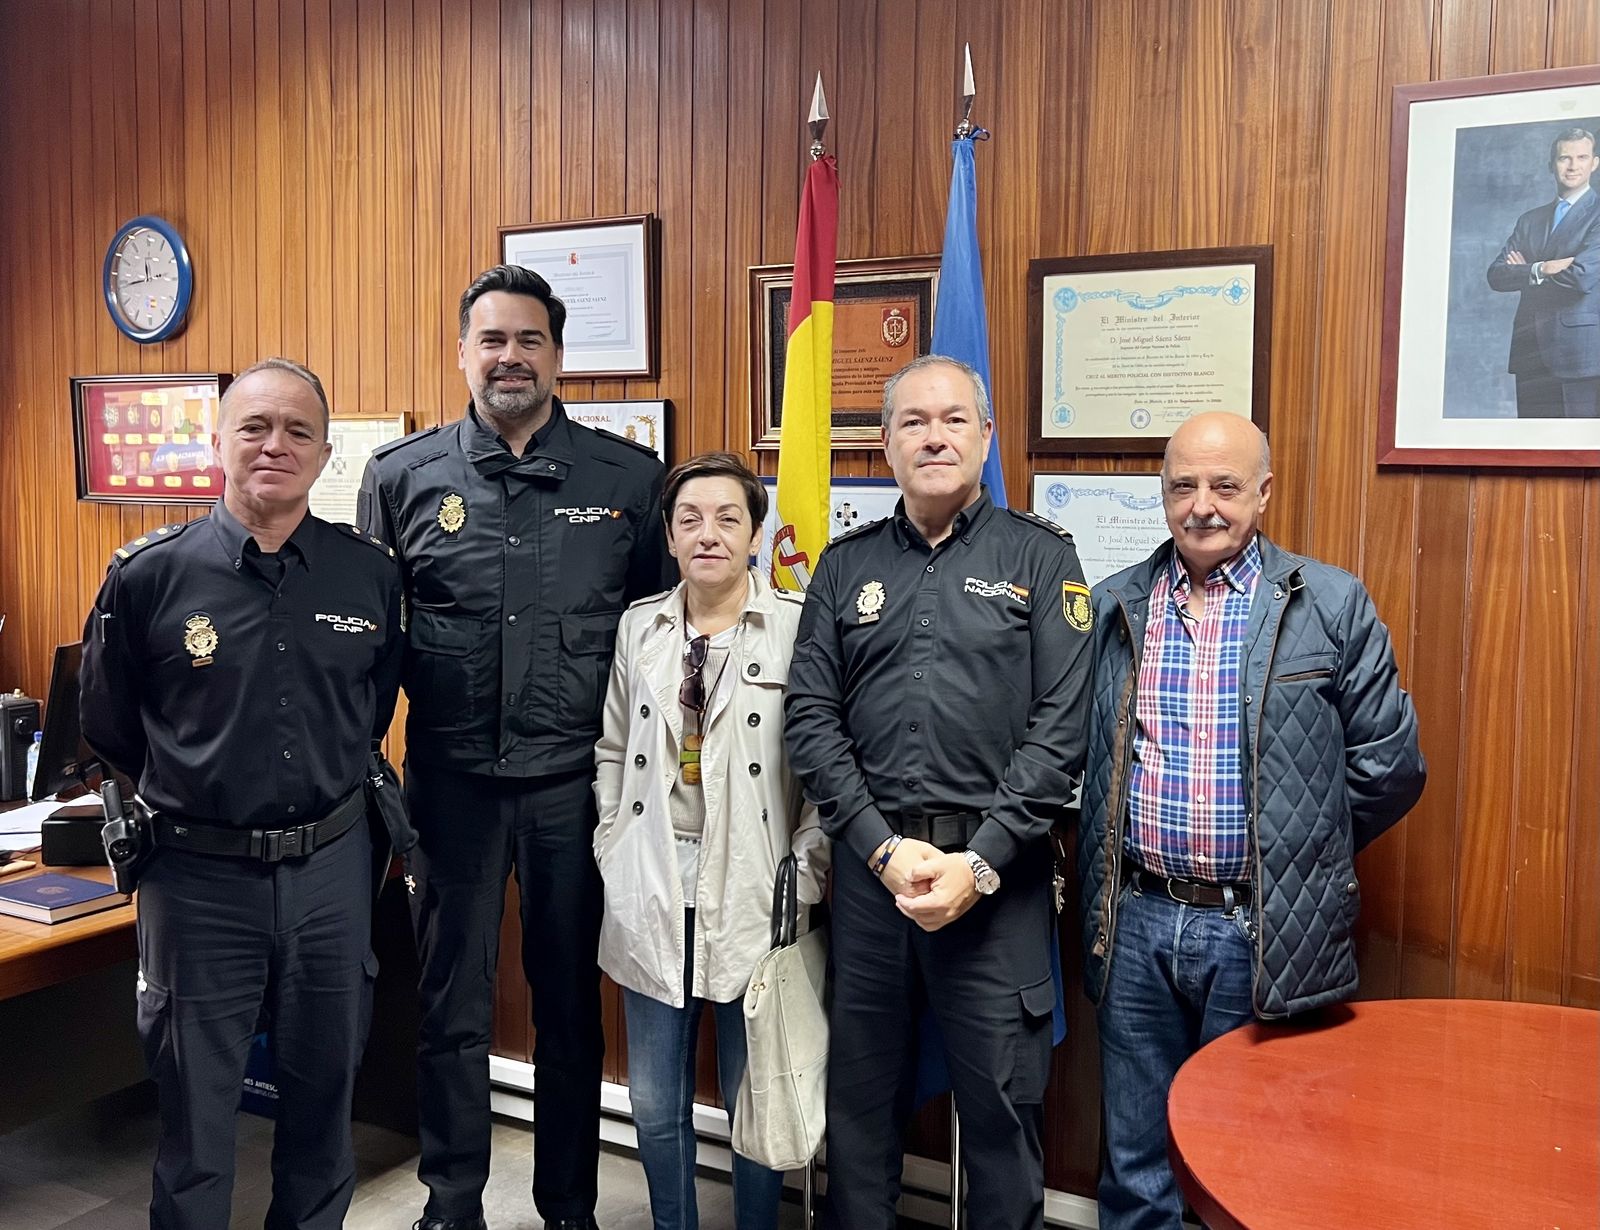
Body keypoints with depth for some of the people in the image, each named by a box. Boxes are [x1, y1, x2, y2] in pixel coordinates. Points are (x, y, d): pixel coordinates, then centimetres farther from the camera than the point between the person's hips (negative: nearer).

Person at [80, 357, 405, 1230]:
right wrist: (190, 798, 11)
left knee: (325, 1092, 18)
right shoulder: (148, 576, -7)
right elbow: (108, 727, 7)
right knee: (195, 1109, 12)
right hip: (200, 874, -2)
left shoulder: (371, 573, -2)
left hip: (331, 869, 2)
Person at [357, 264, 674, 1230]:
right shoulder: (402, 476, 2)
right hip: (450, 780, 1)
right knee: (453, 1009, 13)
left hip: (574, 780, 0)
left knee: (571, 1004, 13)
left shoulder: (629, 478, -1)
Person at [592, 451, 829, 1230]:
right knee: (654, 1105, 13)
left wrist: (804, 879, -8)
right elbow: (612, 751, 14)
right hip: (651, 893, 4)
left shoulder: (798, 627, -6)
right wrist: (613, 852, 7)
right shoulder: (639, 627, 7)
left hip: (753, 895, -3)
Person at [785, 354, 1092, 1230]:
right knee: (860, 1094, 15)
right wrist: (884, 848, -8)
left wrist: (978, 862, -13)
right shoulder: (845, 566, 9)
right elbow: (810, 719, 2)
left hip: (997, 871, -2)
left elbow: (1061, 727, -7)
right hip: (869, 862, 3)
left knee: (1001, 1103, 8)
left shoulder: (1040, 558, 1)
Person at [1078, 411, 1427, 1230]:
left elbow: (1388, 766, 0)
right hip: (1135, 923, 3)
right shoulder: (1112, 606, 5)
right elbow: (1076, 755, 12)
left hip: (1264, 932, -2)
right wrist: (1122, 872, 6)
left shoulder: (1332, 604, -3)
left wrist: (1300, 857, 5)